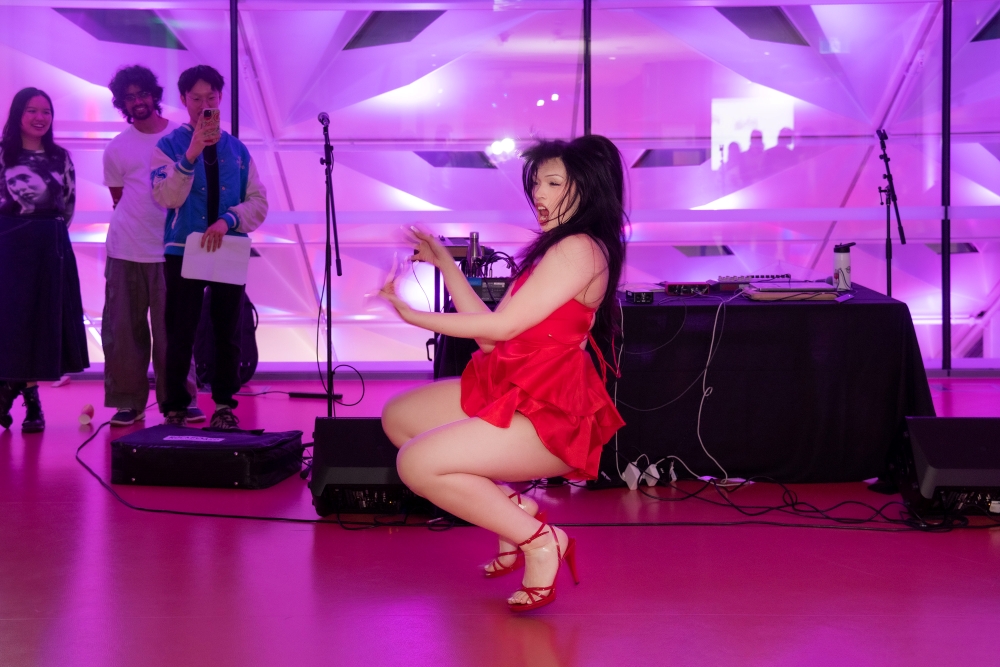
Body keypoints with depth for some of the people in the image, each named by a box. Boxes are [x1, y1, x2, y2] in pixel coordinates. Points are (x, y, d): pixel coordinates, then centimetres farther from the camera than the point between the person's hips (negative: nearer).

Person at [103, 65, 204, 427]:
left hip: (171, 249, -1)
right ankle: (128, 401, 9)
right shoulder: (116, 149, 5)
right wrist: (135, 224, 4)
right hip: (125, 251, 1)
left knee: (172, 328, 1)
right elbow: (119, 199, 13)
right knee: (122, 329, 2)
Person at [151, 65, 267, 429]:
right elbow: (166, 197, -17)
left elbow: (259, 203, 2)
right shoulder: (169, 146, -2)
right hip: (183, 251, -3)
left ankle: (225, 406, 20)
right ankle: (175, 409, 8)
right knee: (180, 336, 0)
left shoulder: (238, 149, 7)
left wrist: (227, 220, -16)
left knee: (227, 334, 10)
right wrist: (192, 153, -27)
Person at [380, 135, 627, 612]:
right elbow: (491, 335, 12)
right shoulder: (553, 249, 18)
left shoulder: (580, 249, -13)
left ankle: (538, 540, -7)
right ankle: (509, 508, 11)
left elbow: (501, 326, -17)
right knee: (398, 418, 13)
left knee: (416, 464, -21)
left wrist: (415, 317, -11)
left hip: (546, 414, -11)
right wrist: (446, 266, 16)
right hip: (511, 389, 11)